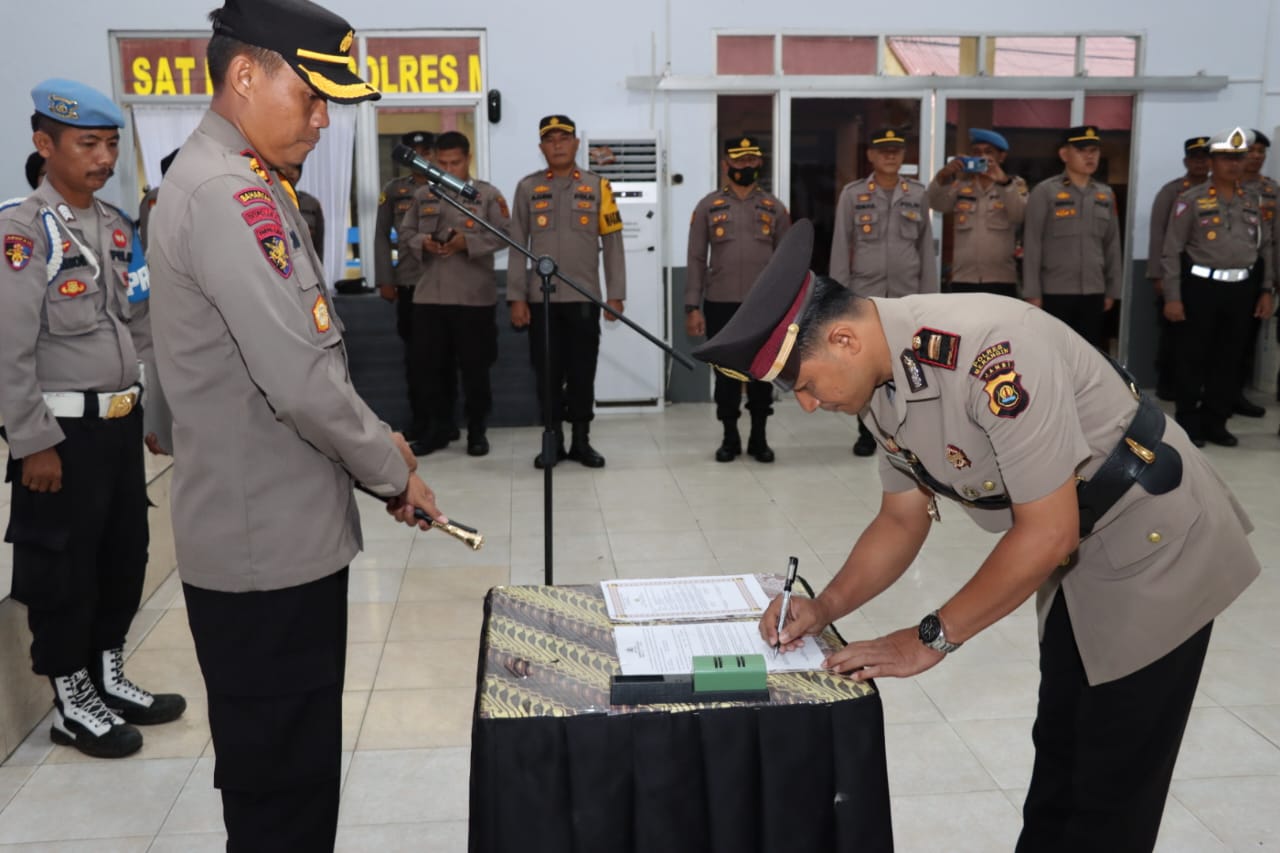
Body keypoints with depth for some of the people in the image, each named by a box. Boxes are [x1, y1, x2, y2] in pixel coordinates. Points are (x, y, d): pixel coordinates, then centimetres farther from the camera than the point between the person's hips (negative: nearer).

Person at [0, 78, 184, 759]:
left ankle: (109, 677, 32)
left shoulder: (117, 227, 11)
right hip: (64, 428, -7)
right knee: (63, 568, 5)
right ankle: (72, 702, 20)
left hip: (121, 421, 7)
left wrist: (154, 414, 15)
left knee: (126, 555, 15)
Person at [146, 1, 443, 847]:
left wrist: (370, 445, 8)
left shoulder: (236, 184, 13)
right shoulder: (227, 193, -19)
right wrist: (393, 470, -9)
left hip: (277, 530, 10)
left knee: (289, 770, 22)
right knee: (283, 784, 5)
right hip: (268, 542, -10)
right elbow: (302, 380, -24)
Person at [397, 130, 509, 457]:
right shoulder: (423, 195, 13)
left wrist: (468, 242, -18)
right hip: (429, 295, 4)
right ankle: (438, 427, 20)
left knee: (474, 365, 3)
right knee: (428, 363, 6)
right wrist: (422, 243, -8)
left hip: (474, 296, -3)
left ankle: (476, 430, 16)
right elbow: (405, 232, 14)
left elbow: (504, 234, -5)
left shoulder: (488, 194, 2)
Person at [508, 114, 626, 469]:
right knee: (547, 373, 5)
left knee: (583, 373, 6)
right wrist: (516, 298, -2)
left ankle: (581, 441, 18)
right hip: (541, 298, 0)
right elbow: (518, 246, 4)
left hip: (584, 298, 0)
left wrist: (616, 294, -1)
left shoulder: (597, 186, 4)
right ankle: (553, 441, 17)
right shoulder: (527, 187, 4)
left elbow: (612, 245, 4)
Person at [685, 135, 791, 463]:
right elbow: (696, 261, 1)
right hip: (720, 304, -1)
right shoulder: (708, 206, 3)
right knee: (726, 373, 6)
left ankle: (759, 438, 19)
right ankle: (730, 438, 19)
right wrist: (693, 307, -5)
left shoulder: (775, 207, 7)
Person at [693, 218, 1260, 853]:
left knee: (1114, 783, 4)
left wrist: (931, 638, -20)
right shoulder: (882, 380, -7)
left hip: (1157, 551, -8)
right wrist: (823, 610, -9)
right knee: (1058, 752, 21)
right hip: (1077, 561, 8)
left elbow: (1048, 532, -29)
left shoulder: (989, 349, -34)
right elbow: (903, 519, 5)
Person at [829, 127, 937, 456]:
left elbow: (926, 247, 8)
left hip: (907, 295, 1)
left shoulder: (918, 194, 7)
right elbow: (841, 246, 1)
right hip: (864, 295, -1)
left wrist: (930, 295, 4)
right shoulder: (852, 194, 2)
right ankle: (867, 432, 14)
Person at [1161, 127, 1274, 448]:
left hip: (1242, 289, 4)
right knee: (1192, 360, 2)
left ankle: (1215, 422, 20)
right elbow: (1172, 251, -5)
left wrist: (1266, 291, 7)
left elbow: (1266, 249, 15)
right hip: (1201, 287, -4)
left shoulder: (1253, 203, 11)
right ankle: (1189, 424, 13)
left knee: (1229, 360, 9)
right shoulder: (1191, 200, -3)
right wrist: (1172, 297, -10)